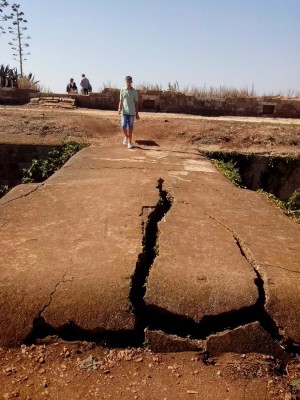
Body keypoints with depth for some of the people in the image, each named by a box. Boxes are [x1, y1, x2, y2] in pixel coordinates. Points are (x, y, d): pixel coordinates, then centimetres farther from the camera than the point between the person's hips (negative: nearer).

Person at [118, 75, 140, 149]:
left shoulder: (134, 91, 2)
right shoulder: (122, 90, 5)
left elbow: (136, 103, 4)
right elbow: (121, 101, 8)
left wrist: (137, 113, 2)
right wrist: (119, 109, -8)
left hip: (131, 112, 0)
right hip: (124, 112, 1)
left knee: (130, 128, 1)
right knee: (123, 126, -11)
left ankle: (129, 142, 12)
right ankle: (126, 137, 20)